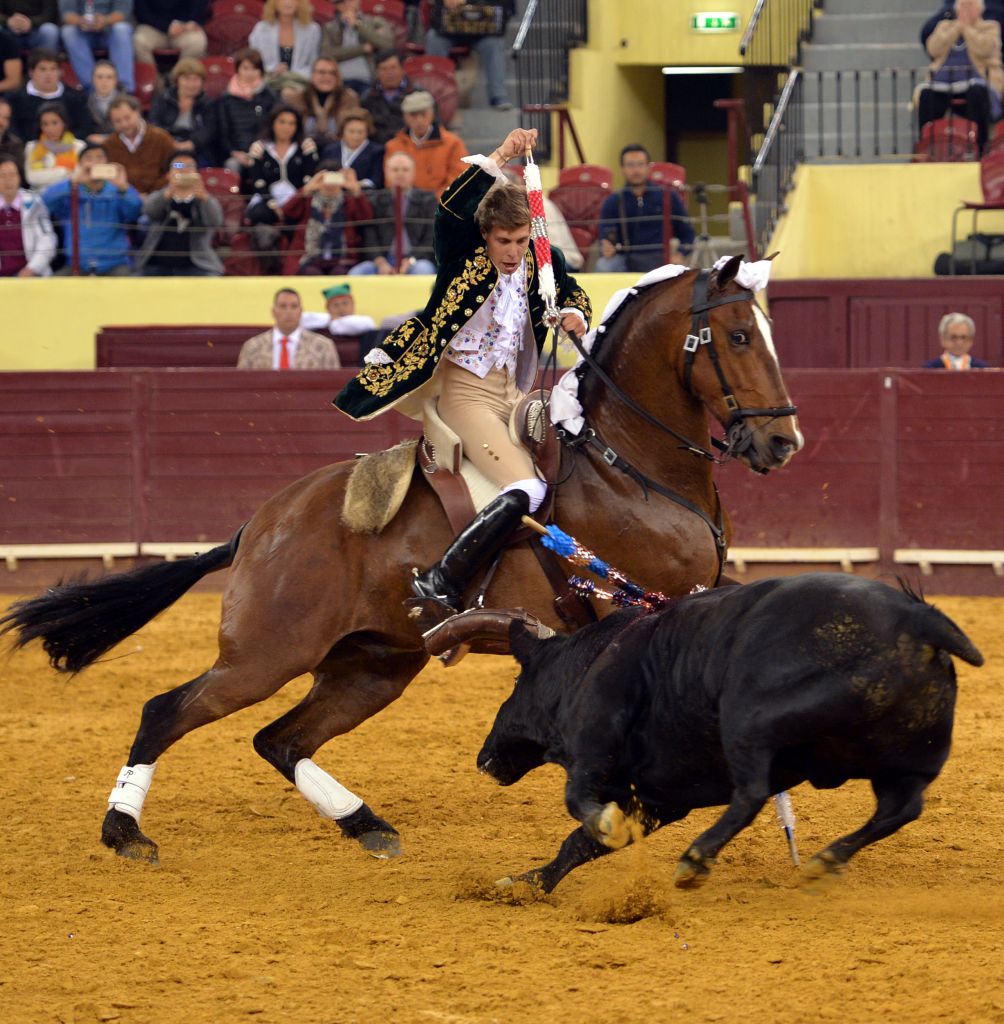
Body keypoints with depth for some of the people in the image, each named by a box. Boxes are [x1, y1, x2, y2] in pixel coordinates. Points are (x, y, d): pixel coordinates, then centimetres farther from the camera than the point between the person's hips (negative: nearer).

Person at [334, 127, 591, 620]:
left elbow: (571, 292, 24)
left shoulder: (541, 263, 7)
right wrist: (500, 158, -33)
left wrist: (574, 314, -1)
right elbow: (452, 210, -26)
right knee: (524, 489, -27)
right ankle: (440, 585, -34)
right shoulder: (463, 258, -7)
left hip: (514, 394, 8)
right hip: (466, 390, -8)